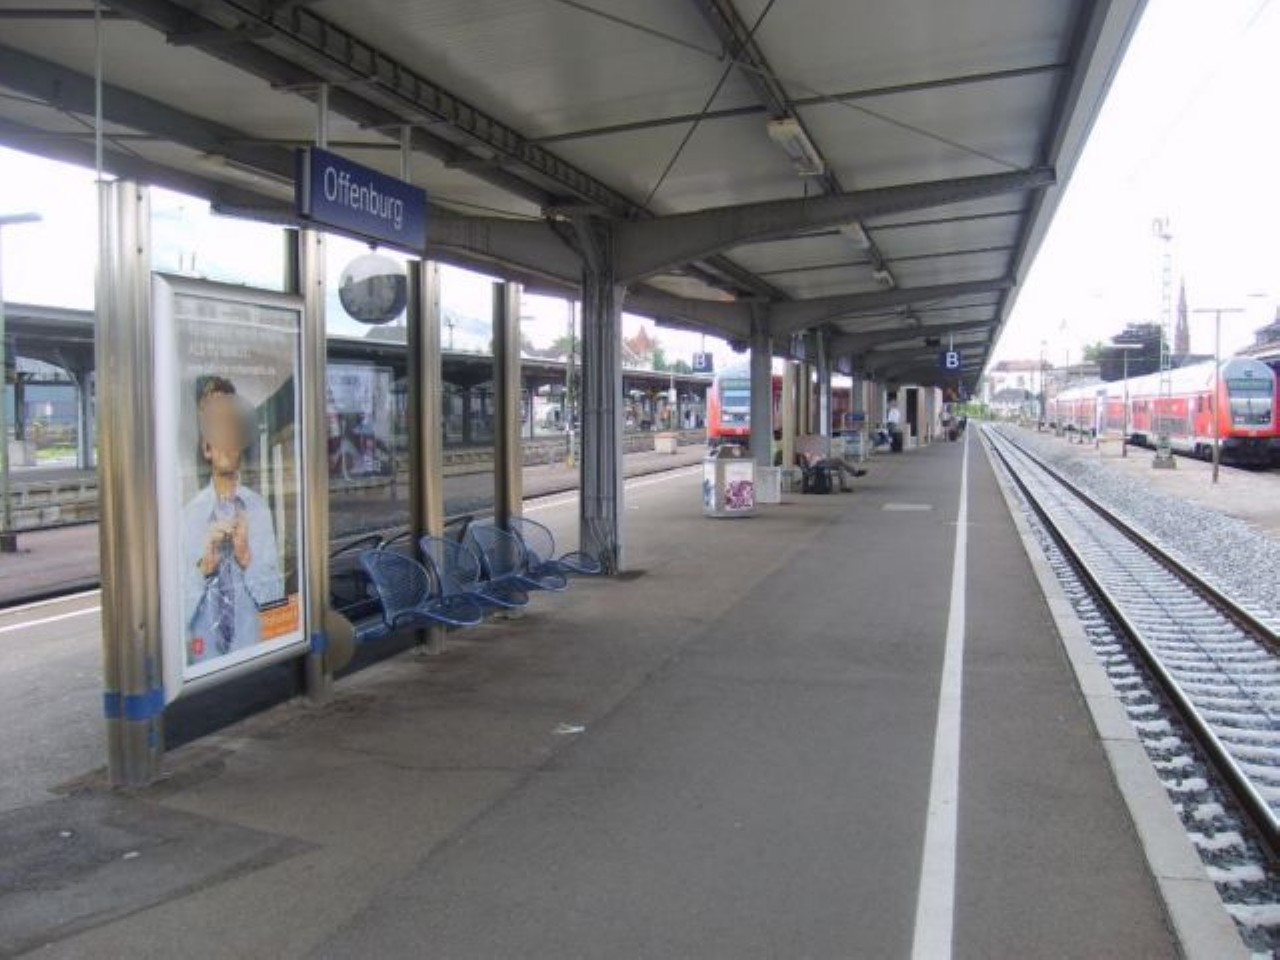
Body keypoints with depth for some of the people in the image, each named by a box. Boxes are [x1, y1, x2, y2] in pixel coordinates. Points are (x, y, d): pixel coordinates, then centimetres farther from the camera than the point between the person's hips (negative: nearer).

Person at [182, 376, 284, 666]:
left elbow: (275, 596, 0)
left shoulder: (259, 508, -1)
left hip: (252, 648, 0)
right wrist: (203, 567, -16)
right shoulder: (190, 514, -3)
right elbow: (179, 610, -3)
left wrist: (247, 559, -13)